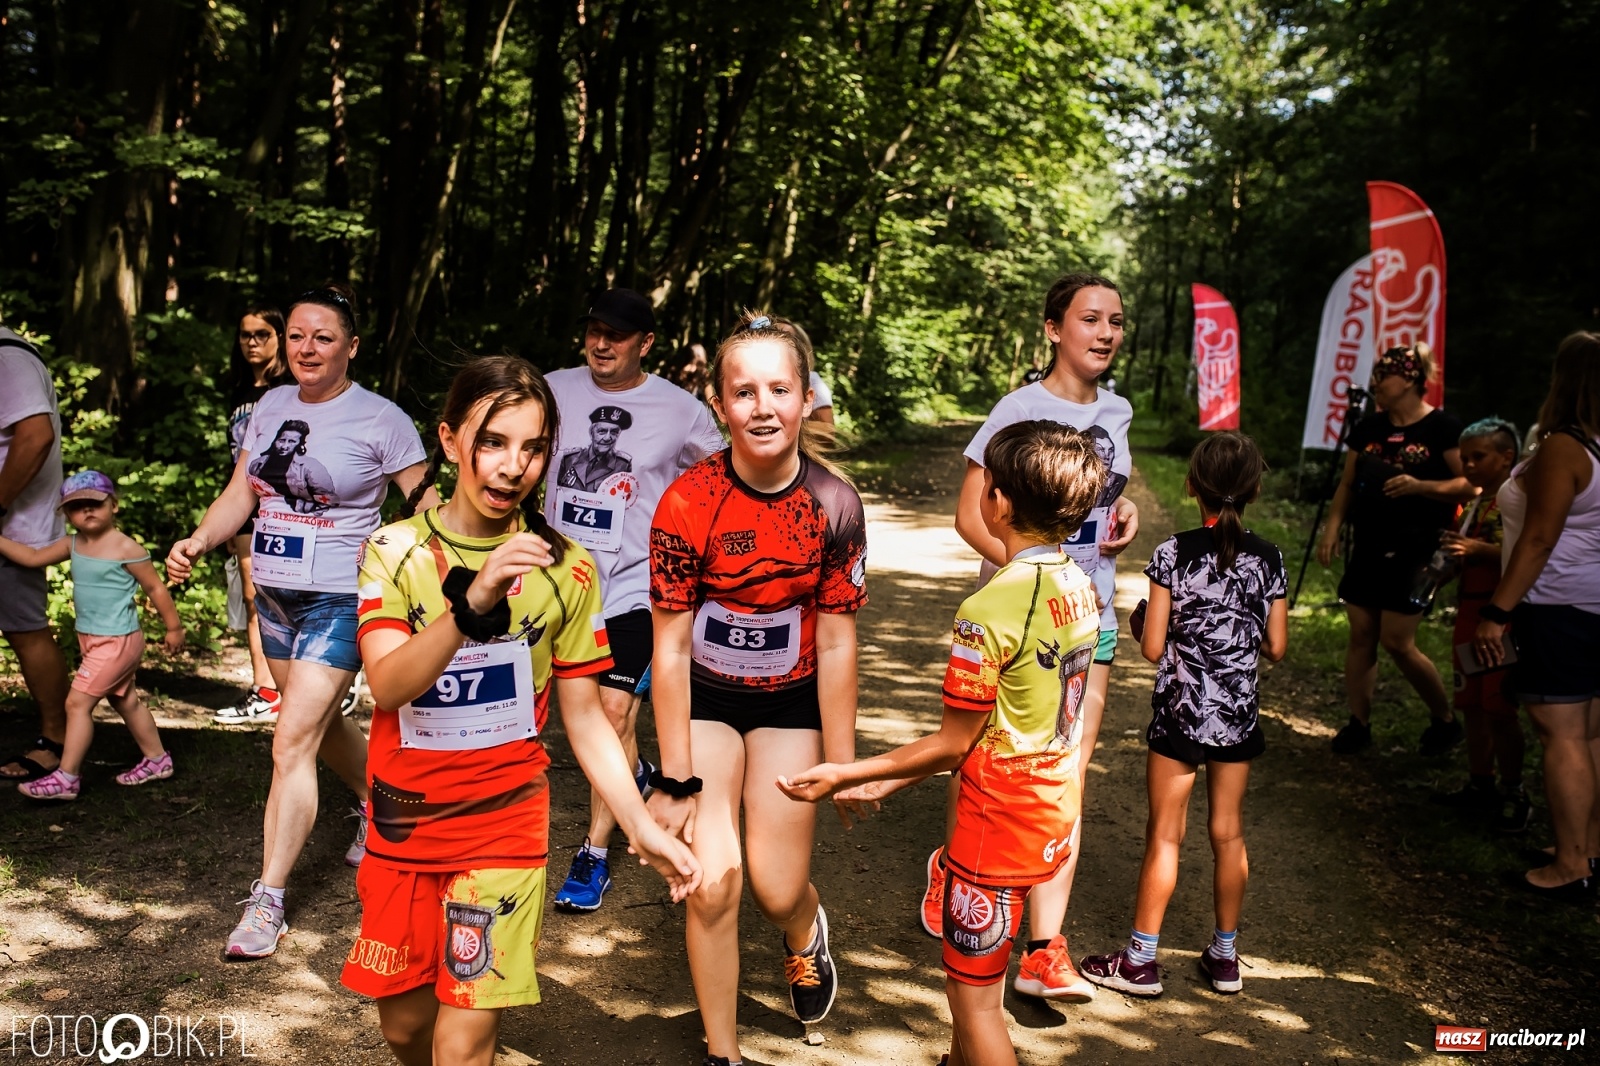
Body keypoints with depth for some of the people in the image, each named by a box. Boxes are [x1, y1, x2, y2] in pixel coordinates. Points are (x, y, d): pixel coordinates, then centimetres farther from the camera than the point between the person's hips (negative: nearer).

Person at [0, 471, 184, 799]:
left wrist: (174, 628, -5)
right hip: (91, 639, 8)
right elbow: (33, 558, 10)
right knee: (126, 700, 18)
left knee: (77, 702, -8)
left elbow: (156, 588, -10)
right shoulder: (73, 545, 5)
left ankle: (66, 778, 0)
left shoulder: (125, 548, -16)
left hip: (117, 641, -8)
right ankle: (156, 759, 31)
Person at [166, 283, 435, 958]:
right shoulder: (270, 407, 7)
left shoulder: (381, 420, -11)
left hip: (340, 600, -7)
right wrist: (199, 540, -7)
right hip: (273, 594, 7)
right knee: (321, 723, 21)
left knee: (292, 743, -10)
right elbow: (240, 494, 10)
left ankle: (268, 901, -1)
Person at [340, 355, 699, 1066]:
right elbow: (388, 686, -22)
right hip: (404, 820, 2)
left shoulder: (565, 570, -7)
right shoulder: (395, 551, -7)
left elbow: (585, 718, -2)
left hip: (504, 822, -1)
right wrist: (473, 600, -38)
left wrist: (642, 828, -10)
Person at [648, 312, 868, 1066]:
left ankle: (806, 934, 41)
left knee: (778, 886, 1)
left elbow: (835, 645, -10)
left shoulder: (834, 505, -16)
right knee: (712, 882, -6)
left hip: (790, 701, 1)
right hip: (704, 699, -1)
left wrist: (842, 764, -5)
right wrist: (676, 778, -13)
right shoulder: (687, 504, -20)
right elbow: (670, 648, -16)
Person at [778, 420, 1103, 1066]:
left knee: (973, 994, 9)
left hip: (998, 827, -8)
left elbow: (953, 745, -18)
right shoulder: (1080, 588, 0)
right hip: (1054, 818, 8)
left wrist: (845, 775, -7)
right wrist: (890, 781, 8)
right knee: (972, 970, 26)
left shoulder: (989, 611, -26)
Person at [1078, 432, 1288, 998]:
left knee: (1164, 836, 5)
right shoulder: (1269, 559, -3)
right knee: (1228, 832, 15)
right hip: (1237, 715, 3)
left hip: (1180, 713, -3)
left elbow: (1152, 648, -13)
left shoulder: (1174, 553, -13)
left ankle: (1139, 961, 13)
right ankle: (1225, 956, 28)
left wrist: (1140, 622, 8)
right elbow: (1276, 647, 1)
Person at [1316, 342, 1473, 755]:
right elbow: (1347, 484, 12)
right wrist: (1332, 528, 1)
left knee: (1397, 641, -4)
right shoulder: (1367, 428, 7)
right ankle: (1359, 722, 18)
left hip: (1413, 550, -5)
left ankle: (1446, 719, 17)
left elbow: (1469, 484, -10)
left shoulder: (1442, 427, -8)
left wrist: (1421, 486, -24)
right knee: (1361, 635, 7)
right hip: (1368, 547, 6)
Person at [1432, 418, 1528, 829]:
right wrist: (1452, 557, 5)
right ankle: (1480, 785, 24)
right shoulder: (1473, 503, 14)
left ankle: (1514, 794, 10)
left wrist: (1480, 550, -29)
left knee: (1499, 710, -4)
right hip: (1469, 611, 8)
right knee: (1471, 705, 13)